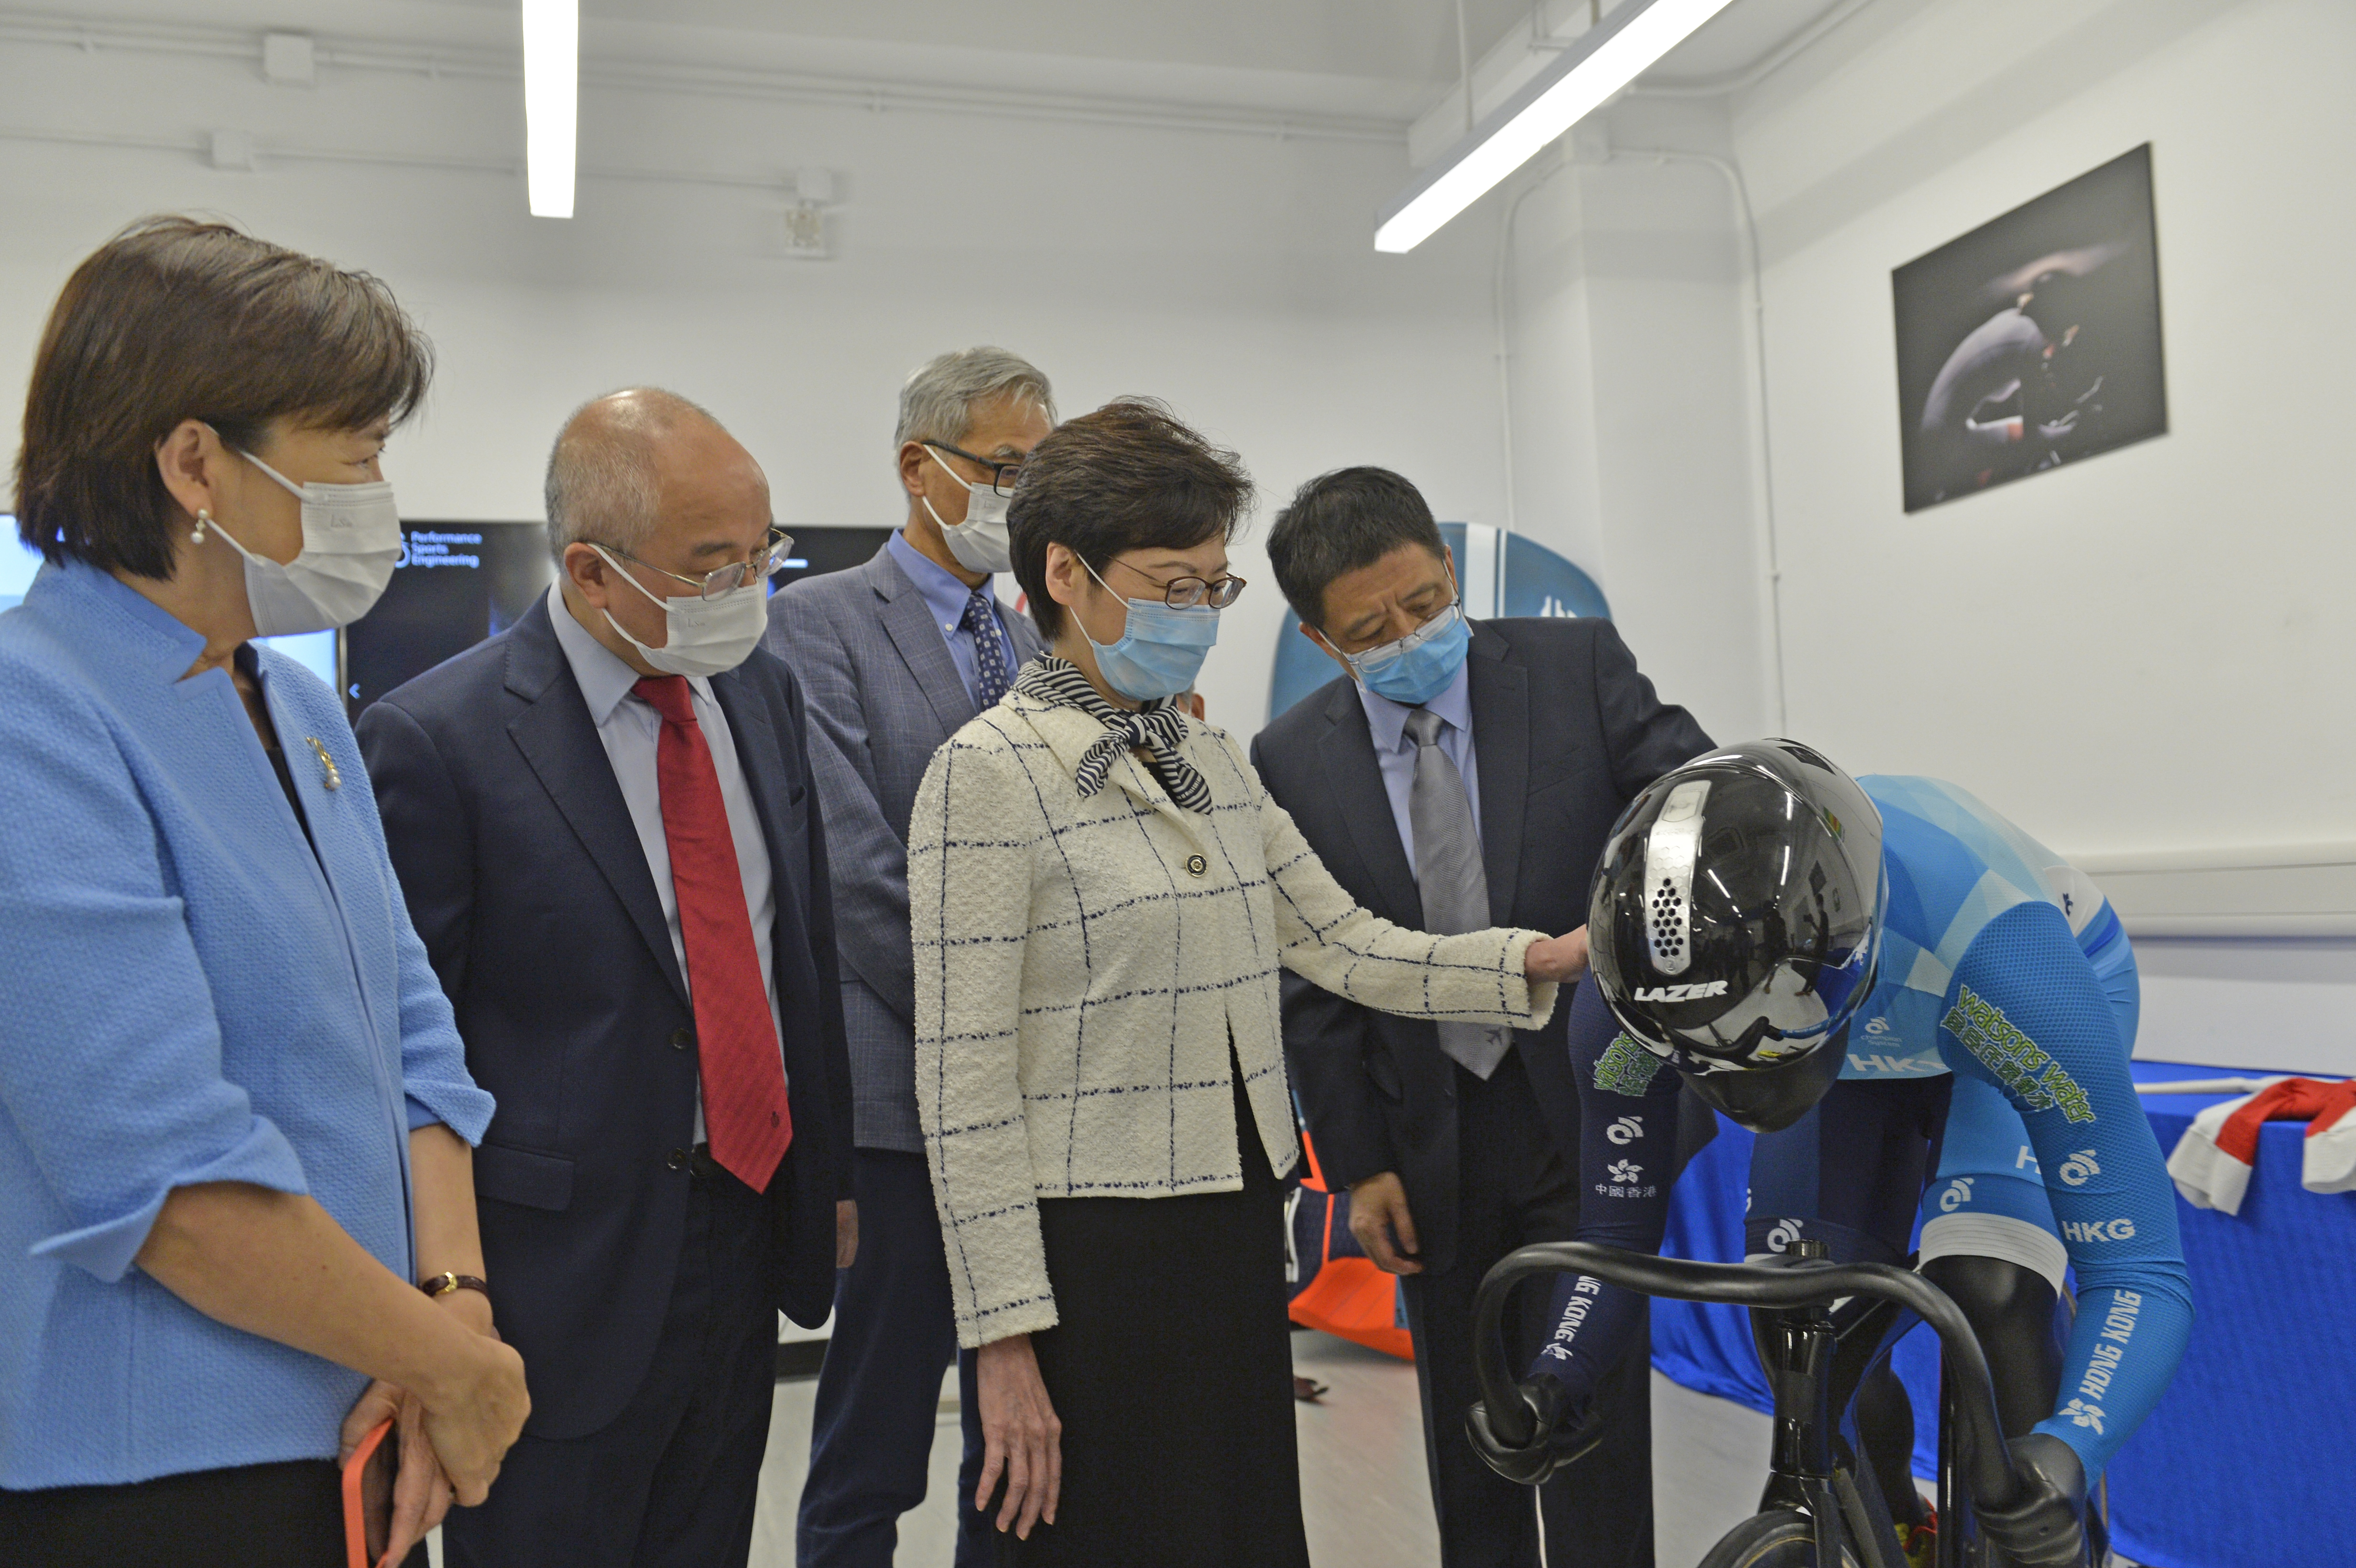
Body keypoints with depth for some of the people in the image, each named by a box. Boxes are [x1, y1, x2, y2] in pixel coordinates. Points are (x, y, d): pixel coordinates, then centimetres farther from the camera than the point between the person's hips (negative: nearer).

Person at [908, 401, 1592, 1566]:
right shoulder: (989, 775, -13)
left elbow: (1344, 944, 10)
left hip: (1237, 1225, 7)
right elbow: (962, 1085, -15)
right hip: (1094, 1250, -7)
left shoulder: (1213, 763, 10)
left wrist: (1541, 959, -3)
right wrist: (1006, 1344, -16)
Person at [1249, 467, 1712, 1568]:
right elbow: (1311, 981, 0)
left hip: (1583, 1111, -1)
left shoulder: (1578, 668, -6)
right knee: (1465, 1433, 15)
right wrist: (1357, 1163, -1)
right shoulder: (1293, 761, -4)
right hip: (1431, 1142, 2)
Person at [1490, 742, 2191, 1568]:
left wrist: (2067, 1455, -53)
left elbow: (2138, 1269, -37)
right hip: (1851, 1054, 3)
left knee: (1989, 1296, -25)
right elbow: (1615, 1227, -16)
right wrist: (1553, 1376, -33)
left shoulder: (1984, 943, -45)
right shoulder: (1629, 1000, -35)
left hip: (1991, 1032, -2)